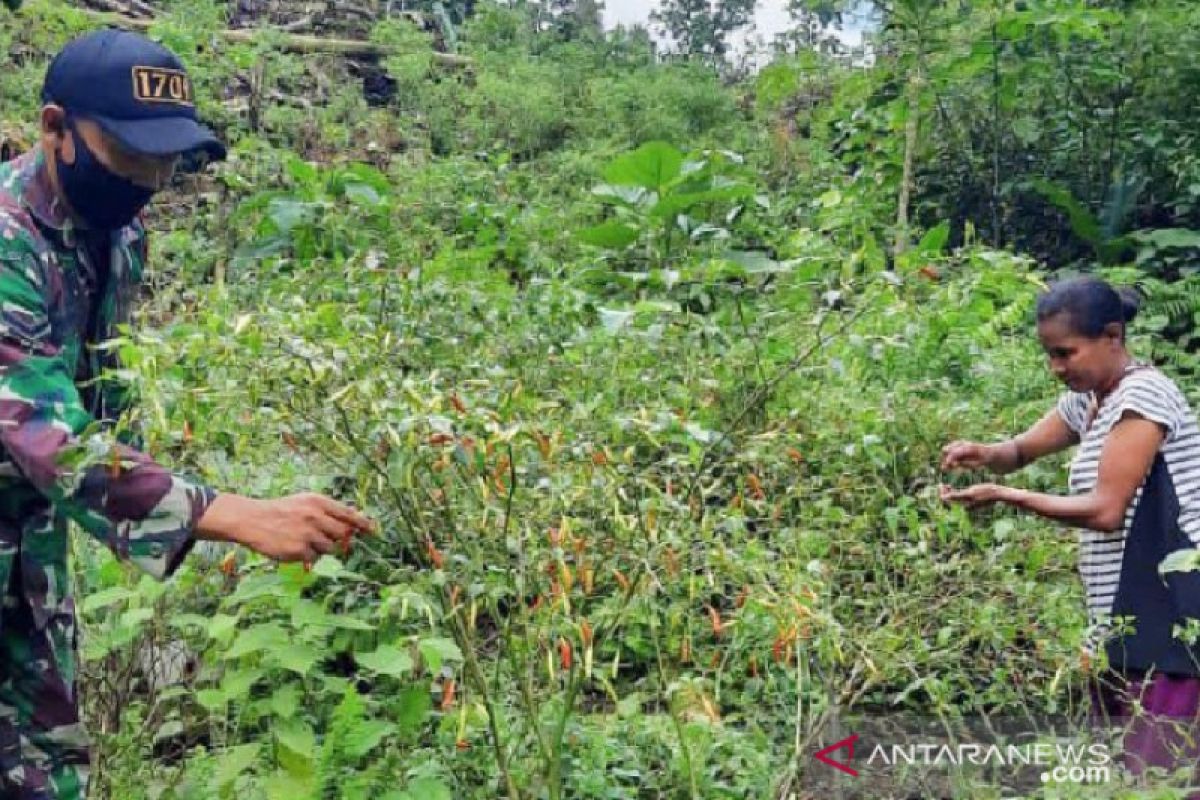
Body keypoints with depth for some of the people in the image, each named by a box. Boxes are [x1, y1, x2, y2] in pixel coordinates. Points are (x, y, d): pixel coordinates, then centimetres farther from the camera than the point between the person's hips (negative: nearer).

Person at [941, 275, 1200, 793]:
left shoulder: (1143, 394, -14)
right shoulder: (1087, 401, 13)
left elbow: (1106, 511, -19)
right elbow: (1022, 450, 23)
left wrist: (1004, 496, -16)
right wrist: (982, 454, 0)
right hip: (1121, 622, 9)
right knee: (1113, 767, 14)